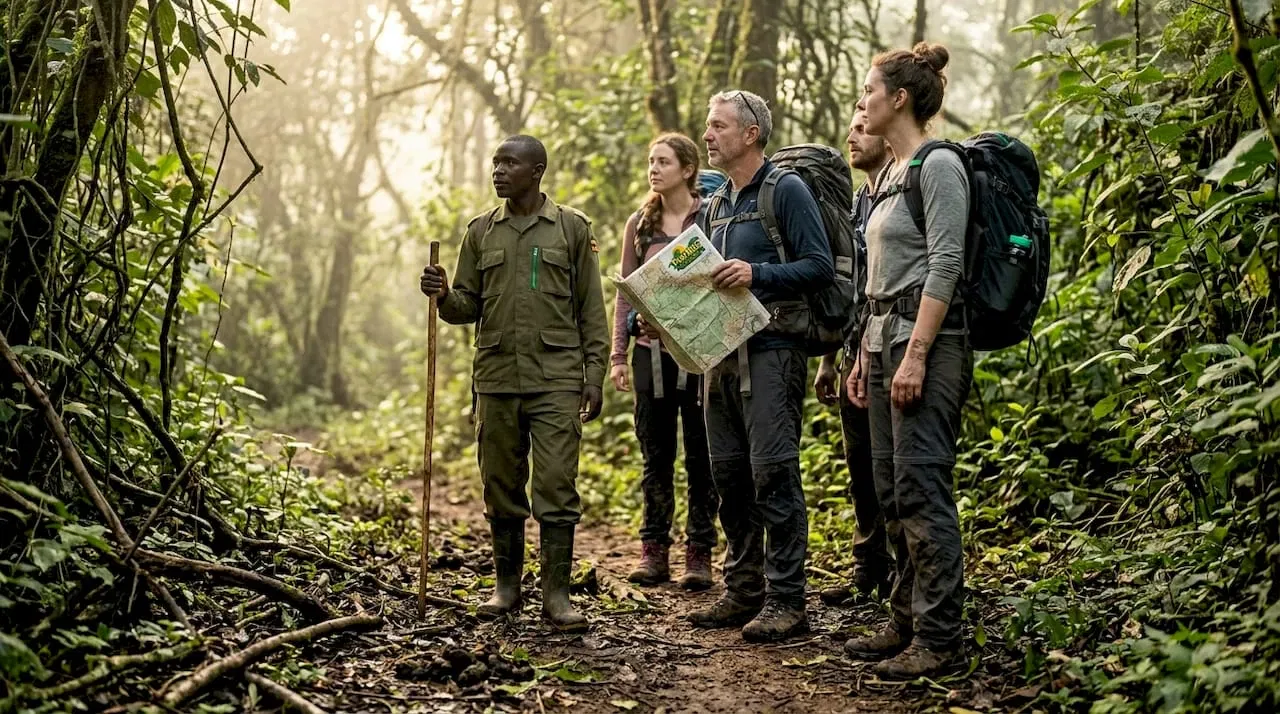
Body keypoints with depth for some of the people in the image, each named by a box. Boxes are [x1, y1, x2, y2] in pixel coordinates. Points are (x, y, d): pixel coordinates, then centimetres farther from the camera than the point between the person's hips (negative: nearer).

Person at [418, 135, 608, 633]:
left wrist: (594, 376, -2)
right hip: (496, 379, 3)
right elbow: (467, 307, 14)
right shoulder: (481, 231, 13)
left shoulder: (572, 228, 5)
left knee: (557, 487, -6)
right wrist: (443, 295, -9)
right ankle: (506, 585, 19)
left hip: (556, 380, -3)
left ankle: (556, 593, -1)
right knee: (501, 488, 8)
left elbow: (591, 309, 4)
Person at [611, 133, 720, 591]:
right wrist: (617, 355, 6)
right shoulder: (640, 223, 9)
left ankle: (699, 554, 9)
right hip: (651, 350, 3)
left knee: (701, 456, 2)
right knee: (655, 455, 7)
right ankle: (654, 552, 14)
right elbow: (625, 292, 11)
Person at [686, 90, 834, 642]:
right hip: (722, 352, 8)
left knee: (773, 475, -9)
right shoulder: (719, 203, 19)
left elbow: (820, 267, -11)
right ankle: (743, 591, 18)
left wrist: (757, 274, -22)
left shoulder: (786, 189, -5)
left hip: (771, 351, -8)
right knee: (729, 476, 9)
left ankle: (785, 601, -5)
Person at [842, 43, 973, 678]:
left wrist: (916, 354, -21)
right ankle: (906, 621, 19)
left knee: (921, 488, -9)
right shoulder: (889, 174, 18)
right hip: (884, 336, 10)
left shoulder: (938, 166, -9)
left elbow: (944, 265, -16)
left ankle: (939, 638, -3)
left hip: (928, 339, -10)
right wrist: (866, 356, 20)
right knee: (891, 490, 11)